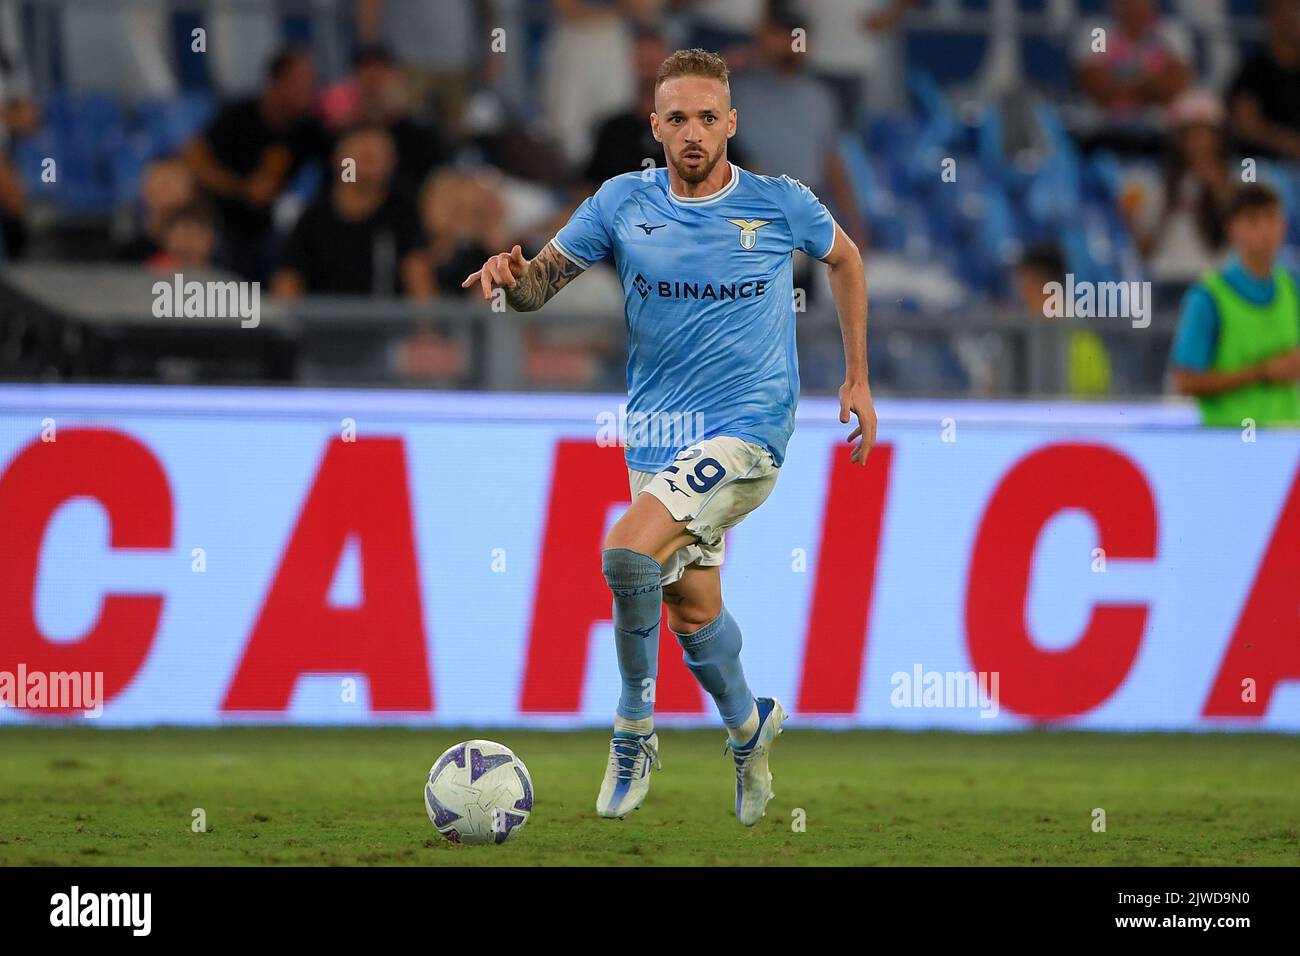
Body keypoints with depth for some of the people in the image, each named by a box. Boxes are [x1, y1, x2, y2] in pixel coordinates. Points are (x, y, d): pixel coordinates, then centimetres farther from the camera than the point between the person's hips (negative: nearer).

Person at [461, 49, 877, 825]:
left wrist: (858, 377, 14)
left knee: (627, 556, -25)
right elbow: (540, 285, 2)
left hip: (747, 431, -5)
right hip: (658, 439, 5)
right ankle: (749, 726, 41)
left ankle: (635, 734, -9)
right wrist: (510, 274, -23)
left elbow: (844, 258, 15)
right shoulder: (625, 204, 1)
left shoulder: (781, 204, -4)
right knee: (692, 609, 12)